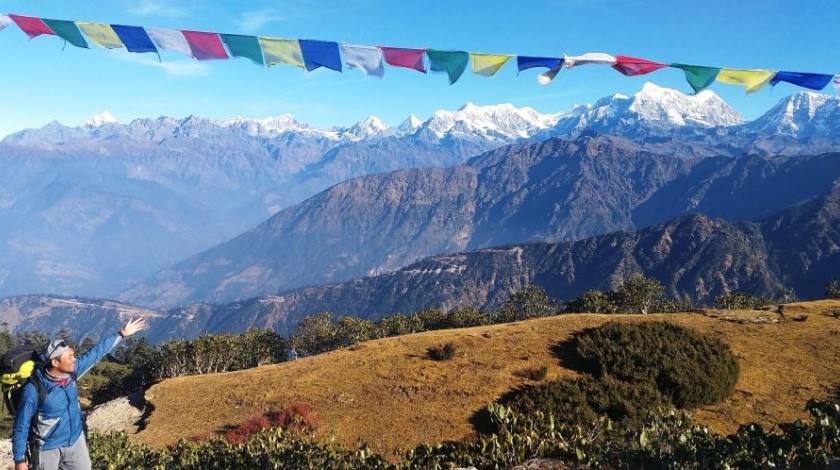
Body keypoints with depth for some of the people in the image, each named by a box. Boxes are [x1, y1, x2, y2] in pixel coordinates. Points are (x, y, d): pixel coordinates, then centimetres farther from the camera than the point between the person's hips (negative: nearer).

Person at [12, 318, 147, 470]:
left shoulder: (71, 371, -13)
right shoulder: (34, 390, -28)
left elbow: (96, 352, 0)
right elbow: (21, 427, -18)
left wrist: (122, 333, 4)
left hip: (75, 440, 6)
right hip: (48, 448, -6)